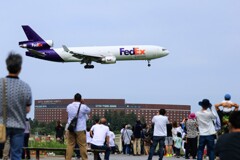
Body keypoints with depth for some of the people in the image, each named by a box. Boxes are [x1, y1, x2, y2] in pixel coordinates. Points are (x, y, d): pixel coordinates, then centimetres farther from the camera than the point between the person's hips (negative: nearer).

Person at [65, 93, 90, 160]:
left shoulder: (69, 106, 4)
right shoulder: (83, 107, -8)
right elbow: (88, 110, 11)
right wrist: (83, 104, 12)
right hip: (80, 129, -4)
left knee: (70, 145, 5)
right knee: (83, 145, 2)